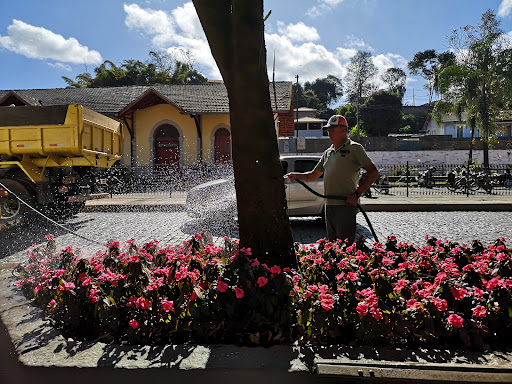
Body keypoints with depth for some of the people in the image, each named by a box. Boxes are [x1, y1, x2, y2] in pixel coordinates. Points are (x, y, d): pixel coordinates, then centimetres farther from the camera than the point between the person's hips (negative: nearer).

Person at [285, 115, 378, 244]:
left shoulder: (354, 148, -1)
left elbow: (373, 172, -7)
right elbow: (313, 176, 25)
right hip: (329, 205, 7)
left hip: (345, 205, -7)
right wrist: (296, 175, 7)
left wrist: (357, 194, -14)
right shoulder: (328, 152, 20)